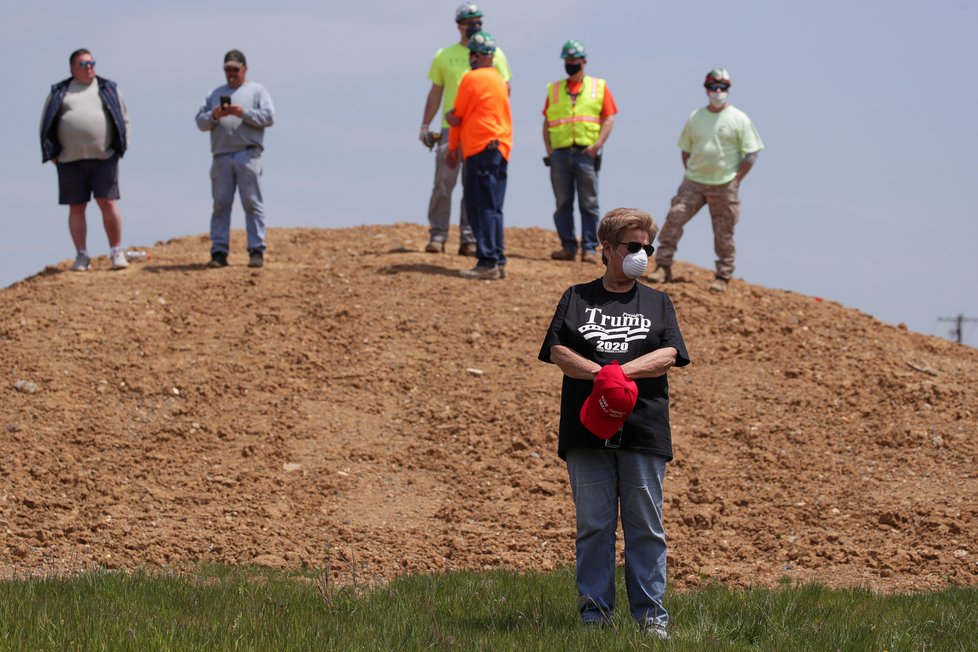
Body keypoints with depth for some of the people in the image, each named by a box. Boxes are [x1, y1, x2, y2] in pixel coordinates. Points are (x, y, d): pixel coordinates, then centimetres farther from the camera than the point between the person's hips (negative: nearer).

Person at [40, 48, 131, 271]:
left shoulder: (109, 90, 10)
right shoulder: (59, 93, 10)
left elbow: (124, 120, 12)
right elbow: (46, 125, 12)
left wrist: (121, 148, 2)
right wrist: (52, 154, 3)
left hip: (104, 159, -1)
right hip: (71, 161, 1)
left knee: (108, 204, -7)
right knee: (76, 208, 3)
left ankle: (116, 252, 1)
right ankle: (81, 256, 9)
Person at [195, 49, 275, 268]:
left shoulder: (257, 91, 12)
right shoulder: (216, 93, 23)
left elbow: (269, 117, -1)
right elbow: (200, 121, 15)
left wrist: (244, 113, -12)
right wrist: (213, 116, -6)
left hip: (248, 154, -3)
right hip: (221, 156, 4)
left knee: (252, 202, -6)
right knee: (220, 204, 1)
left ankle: (256, 251, -6)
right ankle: (219, 252, 1)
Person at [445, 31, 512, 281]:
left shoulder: (472, 78, -8)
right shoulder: (499, 80, 17)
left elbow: (457, 118, -2)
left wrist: (452, 148, 11)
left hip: (481, 149, -8)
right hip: (501, 148, 8)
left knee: (482, 207, -9)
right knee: (492, 208, 12)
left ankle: (488, 262, -14)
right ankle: (498, 261, 12)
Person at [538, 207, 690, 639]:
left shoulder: (657, 303, 16)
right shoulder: (577, 298, 13)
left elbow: (668, 355, 1)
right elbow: (558, 351, 0)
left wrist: (621, 370, -15)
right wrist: (601, 374, -16)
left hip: (643, 429, 0)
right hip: (587, 429, 0)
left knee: (645, 528, 0)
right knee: (594, 526, 1)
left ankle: (650, 614, 4)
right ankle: (594, 612, 6)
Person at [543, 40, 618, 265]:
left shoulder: (599, 87, 9)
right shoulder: (554, 89, 16)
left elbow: (609, 119, 3)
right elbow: (547, 122, 14)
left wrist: (597, 145, -10)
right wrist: (548, 148, 0)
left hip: (586, 153, -3)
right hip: (560, 153, 3)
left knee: (589, 204, -4)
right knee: (563, 203, 3)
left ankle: (589, 248, -3)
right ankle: (568, 246, 8)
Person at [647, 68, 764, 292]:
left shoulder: (739, 119, -2)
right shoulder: (695, 118, 9)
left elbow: (751, 154, -2)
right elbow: (686, 151, 17)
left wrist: (735, 181, -7)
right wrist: (690, 175, 5)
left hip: (724, 187, -3)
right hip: (693, 182, 3)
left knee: (724, 233, 2)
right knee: (674, 218, -8)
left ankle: (723, 276, 11)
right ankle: (663, 266, -3)